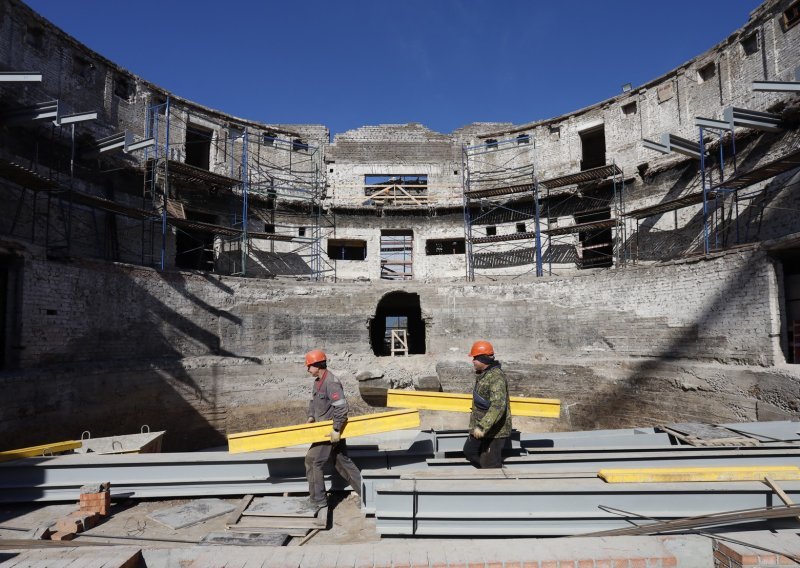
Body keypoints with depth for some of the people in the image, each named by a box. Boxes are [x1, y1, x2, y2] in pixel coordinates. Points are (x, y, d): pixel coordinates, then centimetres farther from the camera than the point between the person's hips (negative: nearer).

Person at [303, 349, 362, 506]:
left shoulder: (331, 383, -23)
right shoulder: (318, 381, 8)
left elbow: (341, 407, -28)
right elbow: (313, 401, 22)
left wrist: (336, 430, -25)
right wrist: (311, 416, 6)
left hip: (331, 431, -10)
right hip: (325, 428, 10)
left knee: (313, 461, -3)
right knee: (342, 462, 16)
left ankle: (317, 500, 9)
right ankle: (364, 491, 24)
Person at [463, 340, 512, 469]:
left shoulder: (496, 377, -24)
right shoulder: (483, 374, 9)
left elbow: (498, 406, -35)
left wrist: (482, 427, -39)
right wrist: (476, 424, 30)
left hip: (494, 430, -11)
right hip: (481, 426, 11)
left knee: (490, 464, -1)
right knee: (469, 450, 21)